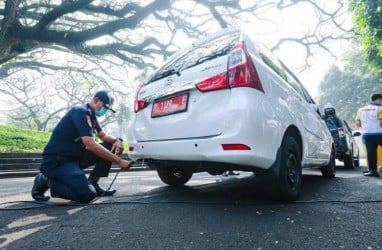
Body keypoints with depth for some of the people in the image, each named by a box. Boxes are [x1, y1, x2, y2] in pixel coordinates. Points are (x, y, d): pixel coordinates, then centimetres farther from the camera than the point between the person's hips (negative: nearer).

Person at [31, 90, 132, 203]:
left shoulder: (91, 115, 12)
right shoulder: (81, 112, -18)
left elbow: (103, 136, 20)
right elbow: (90, 145, -28)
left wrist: (117, 140, -4)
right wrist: (119, 161, -25)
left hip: (74, 156, 10)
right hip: (56, 161, -9)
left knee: (111, 146, 0)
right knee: (87, 194, -26)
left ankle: (92, 183, 2)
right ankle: (46, 181, -3)